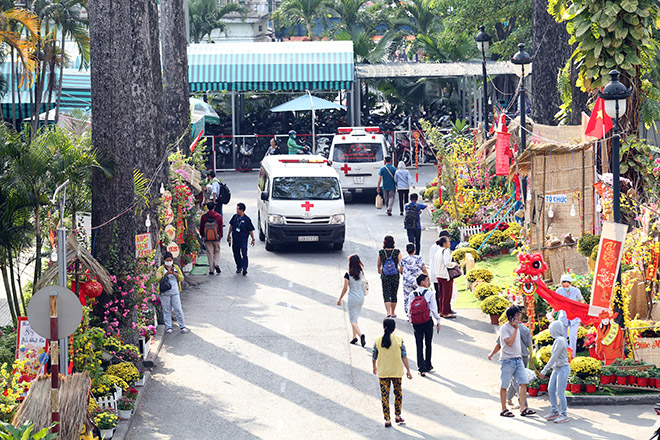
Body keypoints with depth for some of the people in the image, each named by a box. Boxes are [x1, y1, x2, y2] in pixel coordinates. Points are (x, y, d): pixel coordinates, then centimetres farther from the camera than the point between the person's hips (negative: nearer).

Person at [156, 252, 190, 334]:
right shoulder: (161, 269, 1)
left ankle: (182, 326, 5)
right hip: (165, 293, -2)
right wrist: (166, 274, -24)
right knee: (167, 310, 1)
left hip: (175, 292, 2)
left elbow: (181, 278, 1)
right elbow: (158, 279, -12)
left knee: (178, 309, -1)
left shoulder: (176, 268, 9)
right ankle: (168, 327, 8)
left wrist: (174, 273, -15)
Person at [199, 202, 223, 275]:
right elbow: (221, 228, 3)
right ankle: (216, 264, -8)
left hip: (207, 238, 0)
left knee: (210, 253, 5)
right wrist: (220, 236, 16)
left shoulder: (204, 217, -5)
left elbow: (201, 228, 3)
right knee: (217, 251, 15)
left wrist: (202, 236, 18)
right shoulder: (219, 216, -3)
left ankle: (211, 270, 6)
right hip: (216, 238, 0)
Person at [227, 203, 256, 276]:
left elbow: (250, 230, -3)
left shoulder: (247, 219, -9)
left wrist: (253, 239, -2)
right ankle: (239, 267, 25)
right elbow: (231, 226, 15)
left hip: (243, 239, -5)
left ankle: (244, 268, -15)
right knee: (236, 253, 10)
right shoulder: (235, 217, 3)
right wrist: (228, 235, 18)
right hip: (235, 239, 5)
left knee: (244, 254, -12)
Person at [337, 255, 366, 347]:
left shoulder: (348, 275, -15)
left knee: (353, 320, -1)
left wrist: (340, 299, 3)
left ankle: (361, 335, -23)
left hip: (353, 299, -5)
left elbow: (345, 288, -11)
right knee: (355, 318, 20)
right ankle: (354, 337, 19)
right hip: (361, 297, 5)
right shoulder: (361, 273, -2)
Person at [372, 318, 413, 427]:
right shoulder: (399, 339, -8)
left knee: (384, 396, 4)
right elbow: (404, 356, -7)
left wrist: (374, 368, 21)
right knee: (398, 393, 19)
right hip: (397, 372, 0)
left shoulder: (378, 341, -5)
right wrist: (408, 370, 1)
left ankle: (387, 420, 2)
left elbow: (374, 357, 3)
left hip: (382, 373, 0)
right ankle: (397, 415, 25)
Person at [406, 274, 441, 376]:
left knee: (419, 345, 5)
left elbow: (409, 310, -1)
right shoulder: (430, 293, -10)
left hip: (416, 323, 2)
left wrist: (411, 321, 13)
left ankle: (421, 368, -1)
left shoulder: (412, 294, -2)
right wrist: (438, 321, 0)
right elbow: (434, 309, -10)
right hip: (428, 321, -2)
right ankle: (428, 366, 26)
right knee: (428, 344, 16)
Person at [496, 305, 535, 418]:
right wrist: (516, 329, -19)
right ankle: (504, 410, 9)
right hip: (507, 360, -7)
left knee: (524, 382, -3)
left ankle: (523, 408, -2)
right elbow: (509, 342, -23)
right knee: (504, 386, 1)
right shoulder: (505, 328, -11)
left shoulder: (516, 326, 14)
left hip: (518, 359, 7)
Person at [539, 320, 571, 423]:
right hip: (556, 369, 10)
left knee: (560, 392, -7)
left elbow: (554, 357, -21)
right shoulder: (557, 340, 12)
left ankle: (564, 415, 0)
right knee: (551, 390, 9)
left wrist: (544, 370, -19)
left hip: (563, 369, -10)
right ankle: (555, 412, 18)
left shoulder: (560, 340, -18)